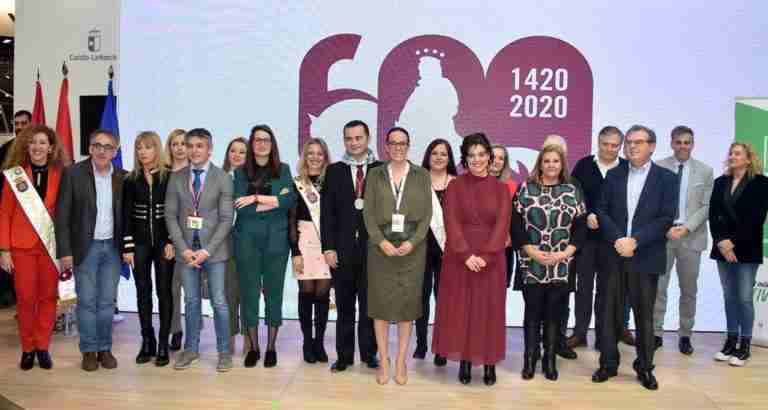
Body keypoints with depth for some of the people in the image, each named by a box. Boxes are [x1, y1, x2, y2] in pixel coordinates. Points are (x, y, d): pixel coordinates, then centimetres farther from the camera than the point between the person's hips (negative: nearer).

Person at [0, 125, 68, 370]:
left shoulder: (60, 175, 1)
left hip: (50, 245, 1)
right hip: (22, 246, 0)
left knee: (48, 297, 7)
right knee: (26, 298, 6)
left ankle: (43, 346, 21)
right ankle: (27, 348, 21)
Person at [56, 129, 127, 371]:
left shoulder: (122, 177, 2)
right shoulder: (73, 173, -6)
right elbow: (62, 215, -6)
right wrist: (65, 251, -10)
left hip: (112, 247, 2)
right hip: (85, 247, -2)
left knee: (107, 302, 8)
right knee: (87, 302, 4)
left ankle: (105, 348, 20)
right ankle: (89, 351, 17)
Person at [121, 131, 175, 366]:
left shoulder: (169, 177, -2)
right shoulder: (131, 180, 4)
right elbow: (126, 215, 3)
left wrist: (172, 242, -10)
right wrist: (127, 247, -3)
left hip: (164, 241, -2)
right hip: (140, 242, 2)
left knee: (164, 291, 1)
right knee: (143, 292, 7)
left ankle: (162, 345, 8)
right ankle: (147, 342, 17)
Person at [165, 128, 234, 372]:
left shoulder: (223, 179, -3)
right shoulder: (176, 178, 5)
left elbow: (226, 219, -7)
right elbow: (171, 216, 3)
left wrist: (207, 250, -14)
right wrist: (183, 249, -7)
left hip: (214, 249, -2)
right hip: (186, 249, 3)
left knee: (219, 302, 2)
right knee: (191, 301, 12)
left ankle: (224, 351, 15)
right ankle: (191, 349, 25)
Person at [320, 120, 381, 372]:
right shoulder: (334, 171, 7)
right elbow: (327, 212, 2)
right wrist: (328, 247, -4)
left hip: (372, 247, -1)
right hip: (343, 248, 1)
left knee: (369, 304, 8)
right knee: (345, 306, 10)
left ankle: (369, 353, 22)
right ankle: (344, 355, 19)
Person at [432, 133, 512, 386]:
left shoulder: (500, 188, 4)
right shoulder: (455, 186, 2)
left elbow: (502, 225, -5)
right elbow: (452, 223, -5)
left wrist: (485, 256, -15)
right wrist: (466, 255, -16)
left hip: (491, 259, 0)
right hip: (459, 258, 0)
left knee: (489, 310, 6)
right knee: (459, 309, 4)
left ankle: (489, 364, 19)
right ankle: (465, 362, 18)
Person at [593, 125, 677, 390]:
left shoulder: (666, 178, 1)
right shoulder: (613, 175, 8)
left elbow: (666, 218, -7)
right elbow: (602, 210, 3)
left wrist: (635, 241, -16)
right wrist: (617, 239, -13)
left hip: (646, 257, -2)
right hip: (613, 255, 2)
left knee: (644, 315, 8)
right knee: (609, 312, 6)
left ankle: (645, 368, 23)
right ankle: (608, 364, 19)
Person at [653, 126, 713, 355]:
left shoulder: (705, 171, 5)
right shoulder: (659, 167, 0)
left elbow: (706, 206, 1)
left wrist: (686, 227, -12)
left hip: (691, 237, 1)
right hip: (662, 235, -1)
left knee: (689, 290, 10)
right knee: (657, 288, 1)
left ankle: (685, 335, 22)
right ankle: (656, 334, 11)